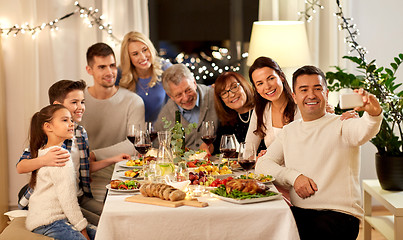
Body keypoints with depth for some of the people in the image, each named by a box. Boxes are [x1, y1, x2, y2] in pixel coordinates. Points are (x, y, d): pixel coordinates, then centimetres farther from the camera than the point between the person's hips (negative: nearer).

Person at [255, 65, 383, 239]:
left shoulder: (341, 125, 3)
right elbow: (263, 164, 11)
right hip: (297, 212, 4)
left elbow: (364, 131, -20)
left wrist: (374, 114, -44)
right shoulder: (289, 131, 18)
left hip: (337, 212, -3)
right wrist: (293, 176, -8)